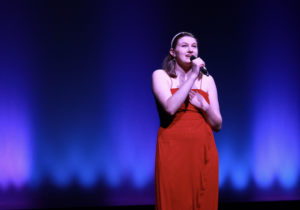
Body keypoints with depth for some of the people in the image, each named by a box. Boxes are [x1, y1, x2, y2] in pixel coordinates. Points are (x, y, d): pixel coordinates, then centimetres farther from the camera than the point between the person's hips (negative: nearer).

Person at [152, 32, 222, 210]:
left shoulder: (207, 80, 12)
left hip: (203, 152, 3)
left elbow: (217, 125, 10)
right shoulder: (160, 76, 3)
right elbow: (170, 108, -17)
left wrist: (203, 105, -8)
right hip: (173, 151, -3)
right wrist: (192, 77, -14)